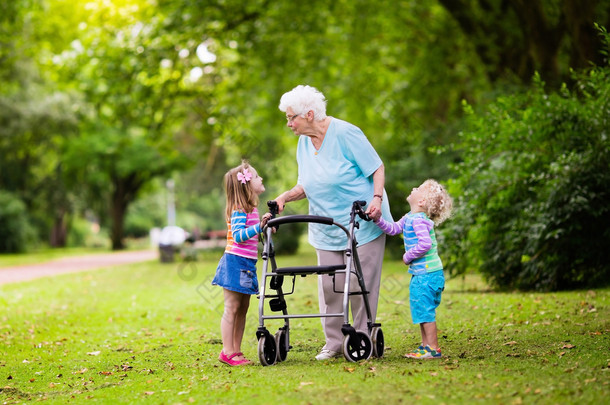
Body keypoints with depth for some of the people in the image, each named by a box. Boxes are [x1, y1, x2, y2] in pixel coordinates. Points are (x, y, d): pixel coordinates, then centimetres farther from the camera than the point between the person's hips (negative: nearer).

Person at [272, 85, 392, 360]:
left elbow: (377, 168, -8)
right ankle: (333, 342, 10)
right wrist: (285, 197, -3)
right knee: (328, 284, 1)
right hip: (325, 228, 6)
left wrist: (377, 198, -23)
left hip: (361, 223, -6)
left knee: (360, 282, -4)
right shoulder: (304, 143, 8)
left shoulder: (345, 133, -13)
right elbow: (305, 186, 15)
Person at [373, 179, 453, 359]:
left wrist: (408, 256, -16)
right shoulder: (409, 218, 11)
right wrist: (378, 219, 1)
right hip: (420, 273, 10)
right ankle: (425, 345, 25)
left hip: (427, 274, -10)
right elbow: (393, 228, 16)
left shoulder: (419, 220, -19)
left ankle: (433, 349, -2)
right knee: (421, 309, 16)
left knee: (424, 310, -6)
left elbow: (425, 244, -29)